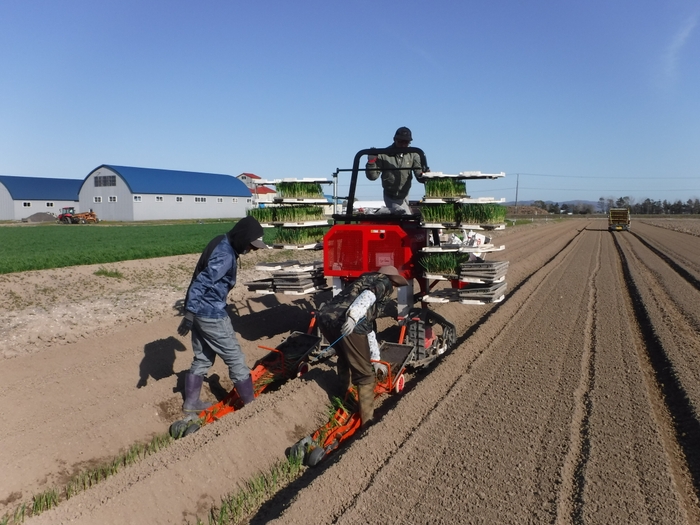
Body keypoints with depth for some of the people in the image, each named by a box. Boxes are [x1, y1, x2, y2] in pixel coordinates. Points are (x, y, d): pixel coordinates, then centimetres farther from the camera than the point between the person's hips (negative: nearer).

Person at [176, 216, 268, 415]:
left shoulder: (222, 244, 8)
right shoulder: (225, 255, -23)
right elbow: (200, 284, -27)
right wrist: (189, 316, -26)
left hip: (201, 312, 10)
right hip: (212, 315, -10)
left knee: (202, 359, 21)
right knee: (235, 359, 3)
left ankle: (191, 403, 33)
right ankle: (250, 403, 15)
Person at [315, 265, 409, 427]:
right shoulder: (384, 283, 17)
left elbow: (369, 328, 42)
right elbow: (368, 295, -10)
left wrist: (375, 360, 47)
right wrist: (353, 316, -26)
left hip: (325, 316, 9)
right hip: (346, 323, -8)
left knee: (345, 358, 34)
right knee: (365, 374, 6)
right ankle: (367, 421, 12)